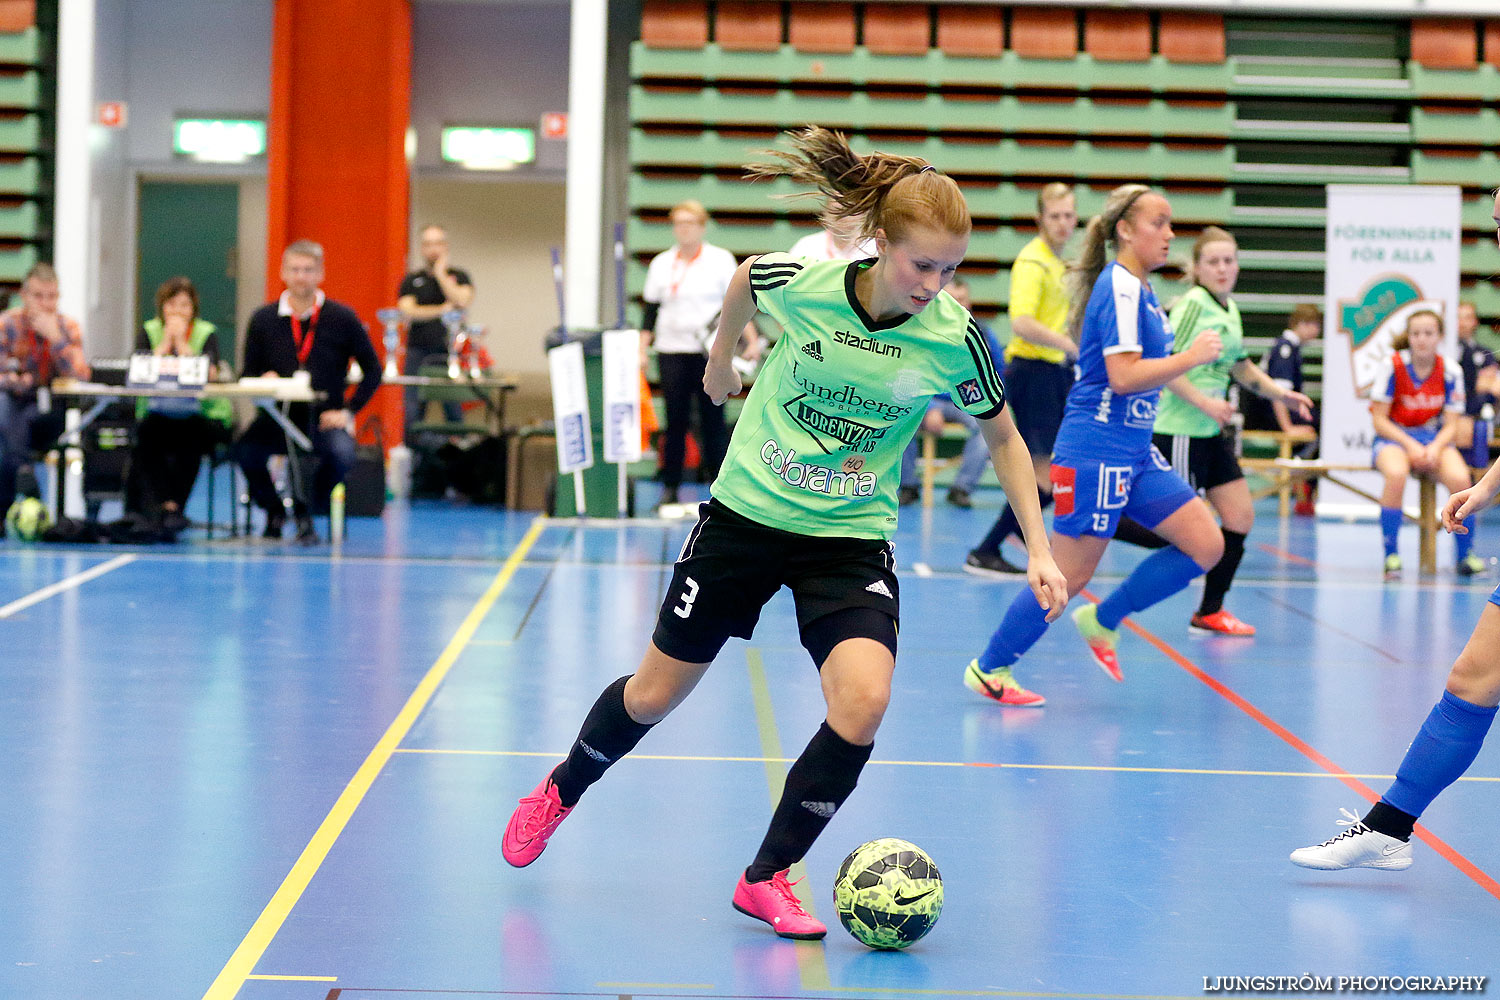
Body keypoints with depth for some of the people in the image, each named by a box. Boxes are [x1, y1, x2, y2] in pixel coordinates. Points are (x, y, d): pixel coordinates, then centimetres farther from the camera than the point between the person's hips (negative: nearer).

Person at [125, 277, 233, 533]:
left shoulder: (206, 333, -2)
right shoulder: (150, 331, 4)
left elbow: (210, 373, -19)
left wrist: (182, 344, -18)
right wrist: (166, 342, -16)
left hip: (203, 414, -2)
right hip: (158, 413, 2)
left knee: (190, 434, -34)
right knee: (147, 430, -30)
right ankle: (168, 505, -30)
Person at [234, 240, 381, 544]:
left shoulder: (342, 318, 1)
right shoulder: (263, 319, 5)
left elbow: (372, 370, 7)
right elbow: (248, 375, 10)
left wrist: (348, 410, -3)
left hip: (324, 417, -1)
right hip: (278, 417, 1)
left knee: (342, 454, -33)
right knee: (245, 451, -30)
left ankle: (304, 511, 1)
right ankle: (273, 511, 5)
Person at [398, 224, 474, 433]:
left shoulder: (459, 276, 8)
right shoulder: (411, 280, 12)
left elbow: (462, 301, -11)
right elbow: (407, 312, -2)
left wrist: (440, 273, -4)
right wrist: (441, 310, -9)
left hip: (450, 353, -1)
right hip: (418, 352, 1)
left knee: (454, 412, -2)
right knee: (412, 413, -3)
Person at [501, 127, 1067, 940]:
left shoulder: (953, 340, -16)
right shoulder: (802, 283, -18)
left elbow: (1003, 438, 1)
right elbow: (743, 277, 7)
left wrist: (1038, 550, -3)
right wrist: (719, 359, 20)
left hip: (850, 537, 0)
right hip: (747, 511, 0)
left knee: (864, 700, -23)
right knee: (653, 695, 10)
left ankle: (766, 879, -3)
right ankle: (559, 792, 43)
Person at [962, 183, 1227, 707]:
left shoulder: (1140, 289, 14)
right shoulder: (1121, 289, -16)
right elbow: (1123, 376, -24)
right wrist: (1191, 357, -17)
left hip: (1134, 451, 10)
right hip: (1097, 451, -10)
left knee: (1206, 545, 2)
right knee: (1070, 573, -4)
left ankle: (1102, 622, 14)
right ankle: (989, 668, 13)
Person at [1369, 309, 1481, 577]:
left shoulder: (1450, 372, -6)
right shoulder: (1393, 366, -13)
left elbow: (1451, 424, -2)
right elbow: (1379, 419, -9)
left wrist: (1435, 448, -22)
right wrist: (1410, 446, -21)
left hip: (1434, 439, 2)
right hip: (1394, 437, -2)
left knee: (1459, 478, -29)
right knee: (1396, 474, -37)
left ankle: (1465, 556, -10)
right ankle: (1391, 557, -25)